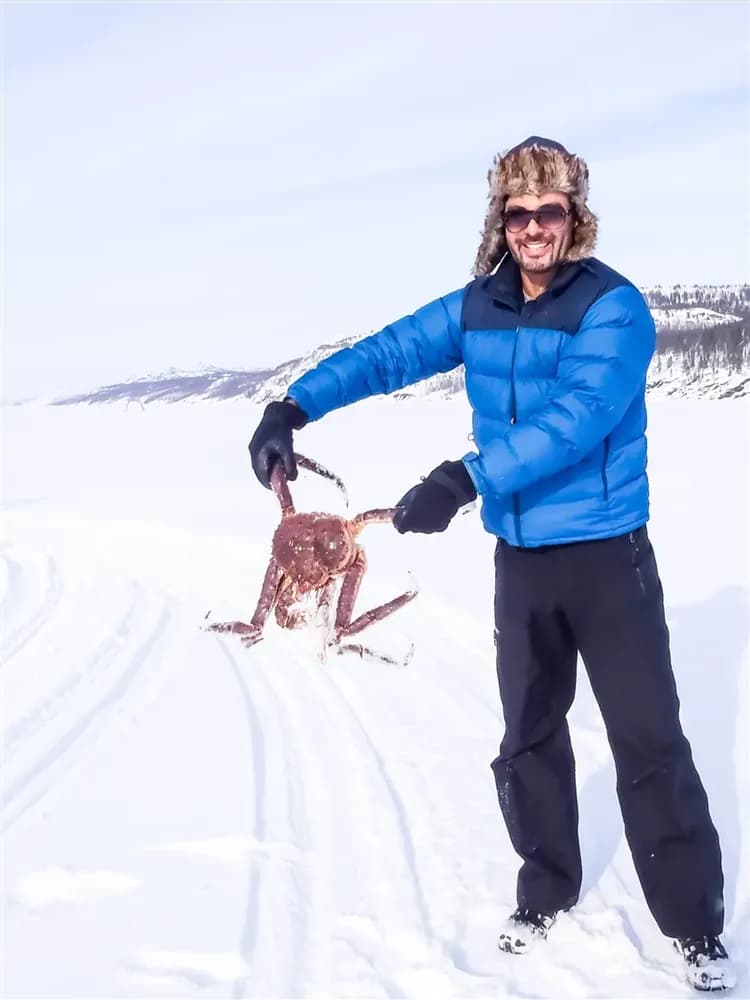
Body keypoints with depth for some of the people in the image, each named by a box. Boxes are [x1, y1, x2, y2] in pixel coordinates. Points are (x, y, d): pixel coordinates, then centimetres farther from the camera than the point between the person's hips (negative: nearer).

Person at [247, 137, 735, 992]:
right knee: (528, 735, 14)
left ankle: (695, 925, 10)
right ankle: (546, 890, 31)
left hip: (607, 555, -5)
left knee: (648, 742, -2)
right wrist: (291, 407, -15)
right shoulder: (479, 308, 2)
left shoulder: (613, 306, -15)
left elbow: (575, 418, -28)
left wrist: (465, 480, -38)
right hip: (520, 560, 5)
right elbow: (385, 354, -1)